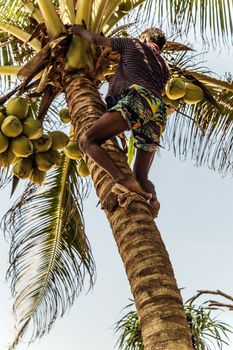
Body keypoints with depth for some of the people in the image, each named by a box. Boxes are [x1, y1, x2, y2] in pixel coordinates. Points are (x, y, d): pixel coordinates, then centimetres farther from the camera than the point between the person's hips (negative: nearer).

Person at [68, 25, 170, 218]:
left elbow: (97, 40, 31)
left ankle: (121, 180, -36)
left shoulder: (133, 44, 26)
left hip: (136, 97, -6)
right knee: (141, 177, 10)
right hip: (159, 115, 6)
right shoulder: (164, 68, 37)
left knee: (87, 140, -12)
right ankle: (153, 198, -24)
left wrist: (80, 30, 50)